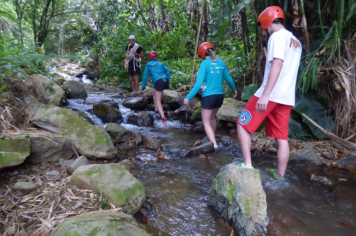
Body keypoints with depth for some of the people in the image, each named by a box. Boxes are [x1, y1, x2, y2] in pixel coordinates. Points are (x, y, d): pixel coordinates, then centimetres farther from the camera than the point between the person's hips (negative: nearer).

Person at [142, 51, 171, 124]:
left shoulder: (148, 65, 15)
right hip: (165, 80, 5)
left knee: (158, 101, -5)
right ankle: (157, 109, 28)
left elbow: (145, 76, 15)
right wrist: (168, 80, 16)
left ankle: (163, 117, -23)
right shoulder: (161, 64, 24)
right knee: (155, 93, 31)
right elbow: (168, 71, 12)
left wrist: (143, 87, 22)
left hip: (158, 82, -5)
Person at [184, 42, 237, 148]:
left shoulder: (205, 63, -10)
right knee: (212, 118, 26)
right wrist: (234, 89, 32)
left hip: (208, 96, -6)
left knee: (206, 122, 5)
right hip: (219, 95, 6)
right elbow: (228, 78, 15)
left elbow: (199, 83, -17)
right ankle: (212, 139, 40)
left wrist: (188, 97, -13)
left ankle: (214, 145, -8)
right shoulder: (221, 62, 5)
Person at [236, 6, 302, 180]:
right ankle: (280, 175, 17)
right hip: (287, 97, 9)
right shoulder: (296, 42, 23)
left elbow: (277, 65, -20)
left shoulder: (277, 36, -5)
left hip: (271, 95, -9)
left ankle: (247, 165, -4)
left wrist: (265, 94, -28)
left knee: (242, 125, 1)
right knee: (282, 137, 10)